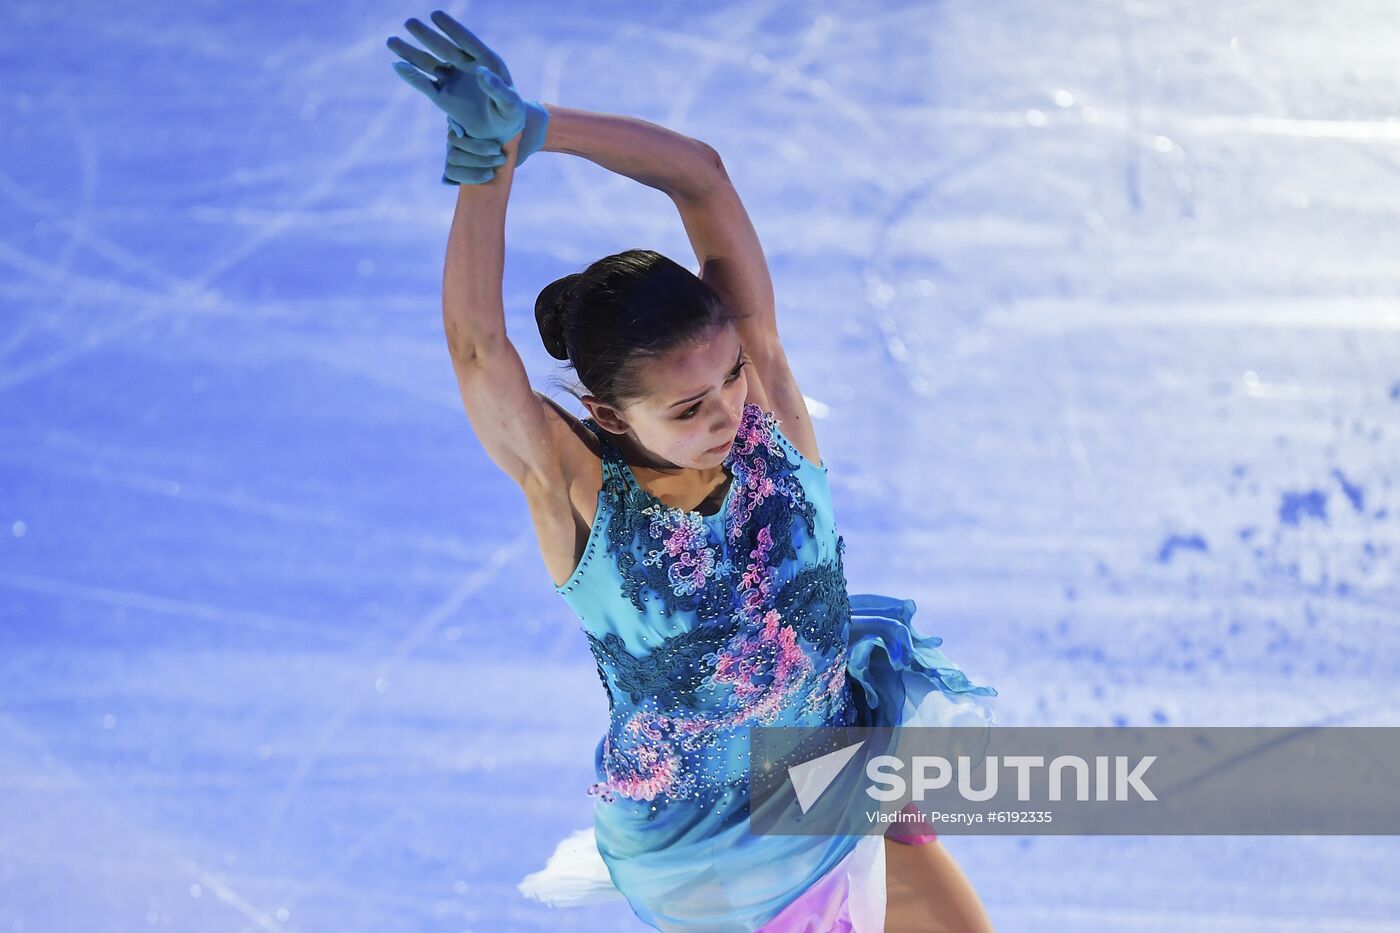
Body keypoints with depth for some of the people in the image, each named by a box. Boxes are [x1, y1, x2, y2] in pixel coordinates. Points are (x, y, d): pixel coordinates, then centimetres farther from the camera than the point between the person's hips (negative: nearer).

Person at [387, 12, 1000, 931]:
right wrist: (492, 160, -52)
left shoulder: (762, 392, -19)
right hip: (705, 854, -3)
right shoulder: (575, 492, -26)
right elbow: (477, 344, -43)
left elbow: (703, 175, -29)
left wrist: (532, 124, -39)